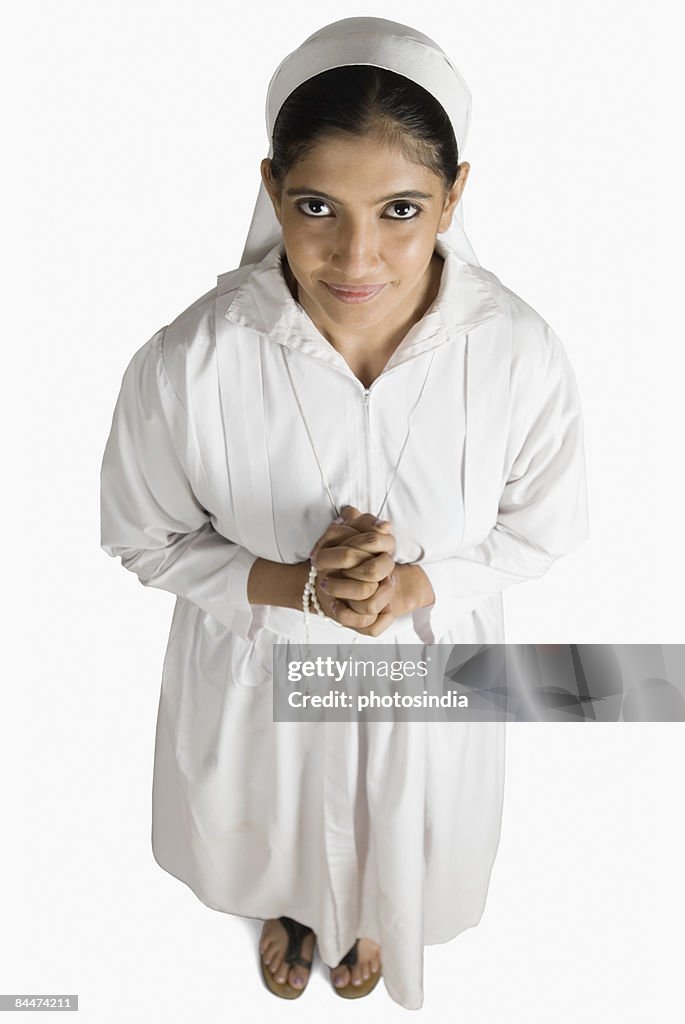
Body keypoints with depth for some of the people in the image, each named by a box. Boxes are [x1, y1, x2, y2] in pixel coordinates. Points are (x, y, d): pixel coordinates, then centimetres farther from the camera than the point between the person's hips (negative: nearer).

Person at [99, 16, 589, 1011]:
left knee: (405, 829, 33)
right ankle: (289, 906, 74)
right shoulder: (185, 365, -31)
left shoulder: (523, 355, -27)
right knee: (267, 822, 32)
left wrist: (415, 584, -25)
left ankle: (371, 918, 74)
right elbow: (145, 537, -13)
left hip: (431, 658, 1)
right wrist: (296, 584, -28)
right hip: (261, 660, 0)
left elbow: (543, 526, -9)